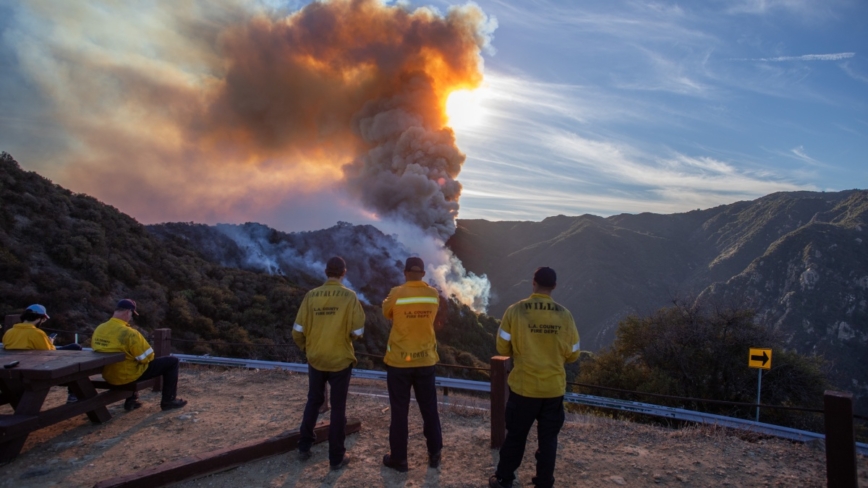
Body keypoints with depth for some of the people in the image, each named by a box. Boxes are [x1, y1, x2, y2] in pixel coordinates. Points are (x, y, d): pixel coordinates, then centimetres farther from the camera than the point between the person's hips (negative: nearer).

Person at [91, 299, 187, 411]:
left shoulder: (98, 329, -4)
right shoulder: (129, 333, -26)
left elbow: (95, 349, 14)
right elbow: (147, 357, -20)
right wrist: (146, 358, 6)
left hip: (108, 376, 8)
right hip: (128, 376, -8)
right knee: (172, 361, 3)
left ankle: (131, 400, 35)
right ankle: (168, 401, 11)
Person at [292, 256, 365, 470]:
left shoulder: (311, 296, -6)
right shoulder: (349, 296, -12)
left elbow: (298, 331, -4)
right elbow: (357, 332, -12)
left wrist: (305, 347, 16)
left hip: (315, 359, 3)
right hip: (341, 360, -2)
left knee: (313, 402, 22)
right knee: (338, 407, 9)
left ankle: (304, 447, 32)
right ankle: (336, 457, 17)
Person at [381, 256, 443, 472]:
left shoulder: (396, 294, -13)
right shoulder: (434, 295, -4)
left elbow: (387, 313, 5)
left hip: (399, 361, -3)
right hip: (425, 360, 3)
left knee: (399, 411, 7)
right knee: (429, 409, 15)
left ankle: (399, 458, 16)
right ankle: (434, 455, 25)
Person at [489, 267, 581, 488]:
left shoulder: (515, 310, -11)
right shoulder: (564, 314, -7)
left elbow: (502, 348, -4)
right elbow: (573, 354, 1)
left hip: (523, 386, -1)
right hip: (554, 388, 1)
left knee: (515, 435, 14)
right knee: (548, 438, 14)